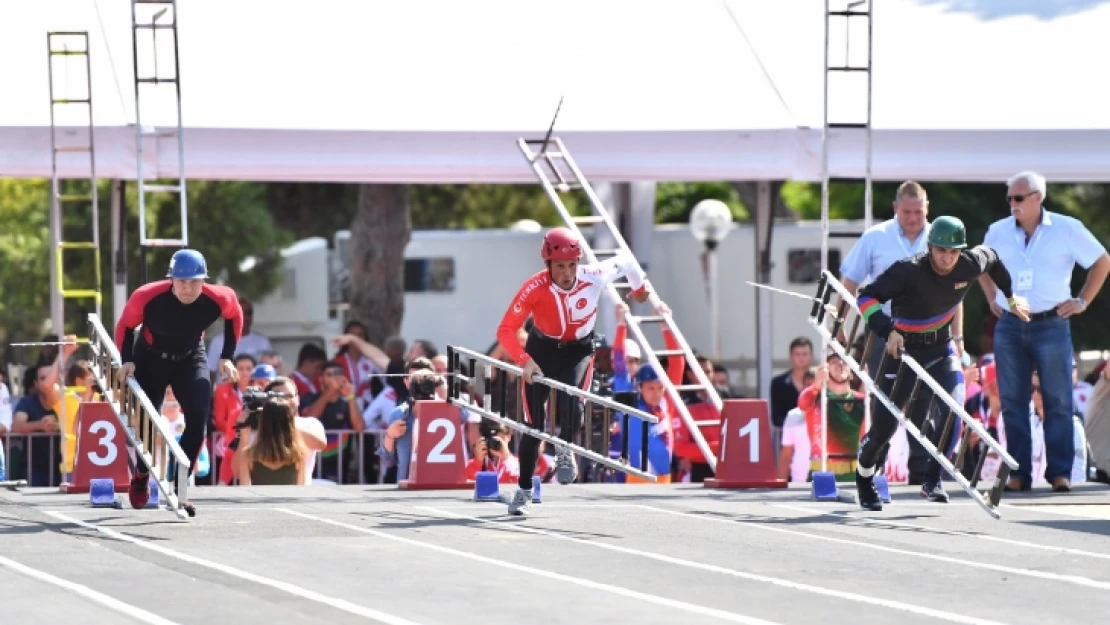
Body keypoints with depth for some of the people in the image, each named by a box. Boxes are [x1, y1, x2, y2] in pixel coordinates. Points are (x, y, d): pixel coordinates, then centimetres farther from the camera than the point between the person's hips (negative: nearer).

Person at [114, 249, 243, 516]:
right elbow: (125, 326, -11)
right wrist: (127, 360, -20)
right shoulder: (146, 298, -33)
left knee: (199, 419, -16)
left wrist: (226, 357, -4)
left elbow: (234, 315, -2)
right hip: (150, 359, -1)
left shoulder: (218, 299, -28)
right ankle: (141, 474, 31)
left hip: (191, 359, 1)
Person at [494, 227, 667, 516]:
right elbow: (505, 330, -26)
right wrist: (525, 361, -40)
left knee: (571, 400, -28)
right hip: (542, 350, 0)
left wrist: (642, 291, 14)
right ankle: (524, 490, 14)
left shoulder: (594, 278, -26)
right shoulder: (535, 288, -29)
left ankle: (564, 450, 4)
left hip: (578, 350, 0)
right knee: (534, 424, -2)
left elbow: (625, 262, -4)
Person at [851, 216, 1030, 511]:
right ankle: (863, 474, 29)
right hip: (903, 347, -3)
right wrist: (888, 330, -45)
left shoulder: (971, 264, -14)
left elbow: (992, 257, 10)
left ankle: (932, 480, -8)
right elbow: (867, 297, -31)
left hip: (940, 347, 3)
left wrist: (1011, 297, 22)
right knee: (885, 423, 0)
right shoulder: (909, 270, -28)